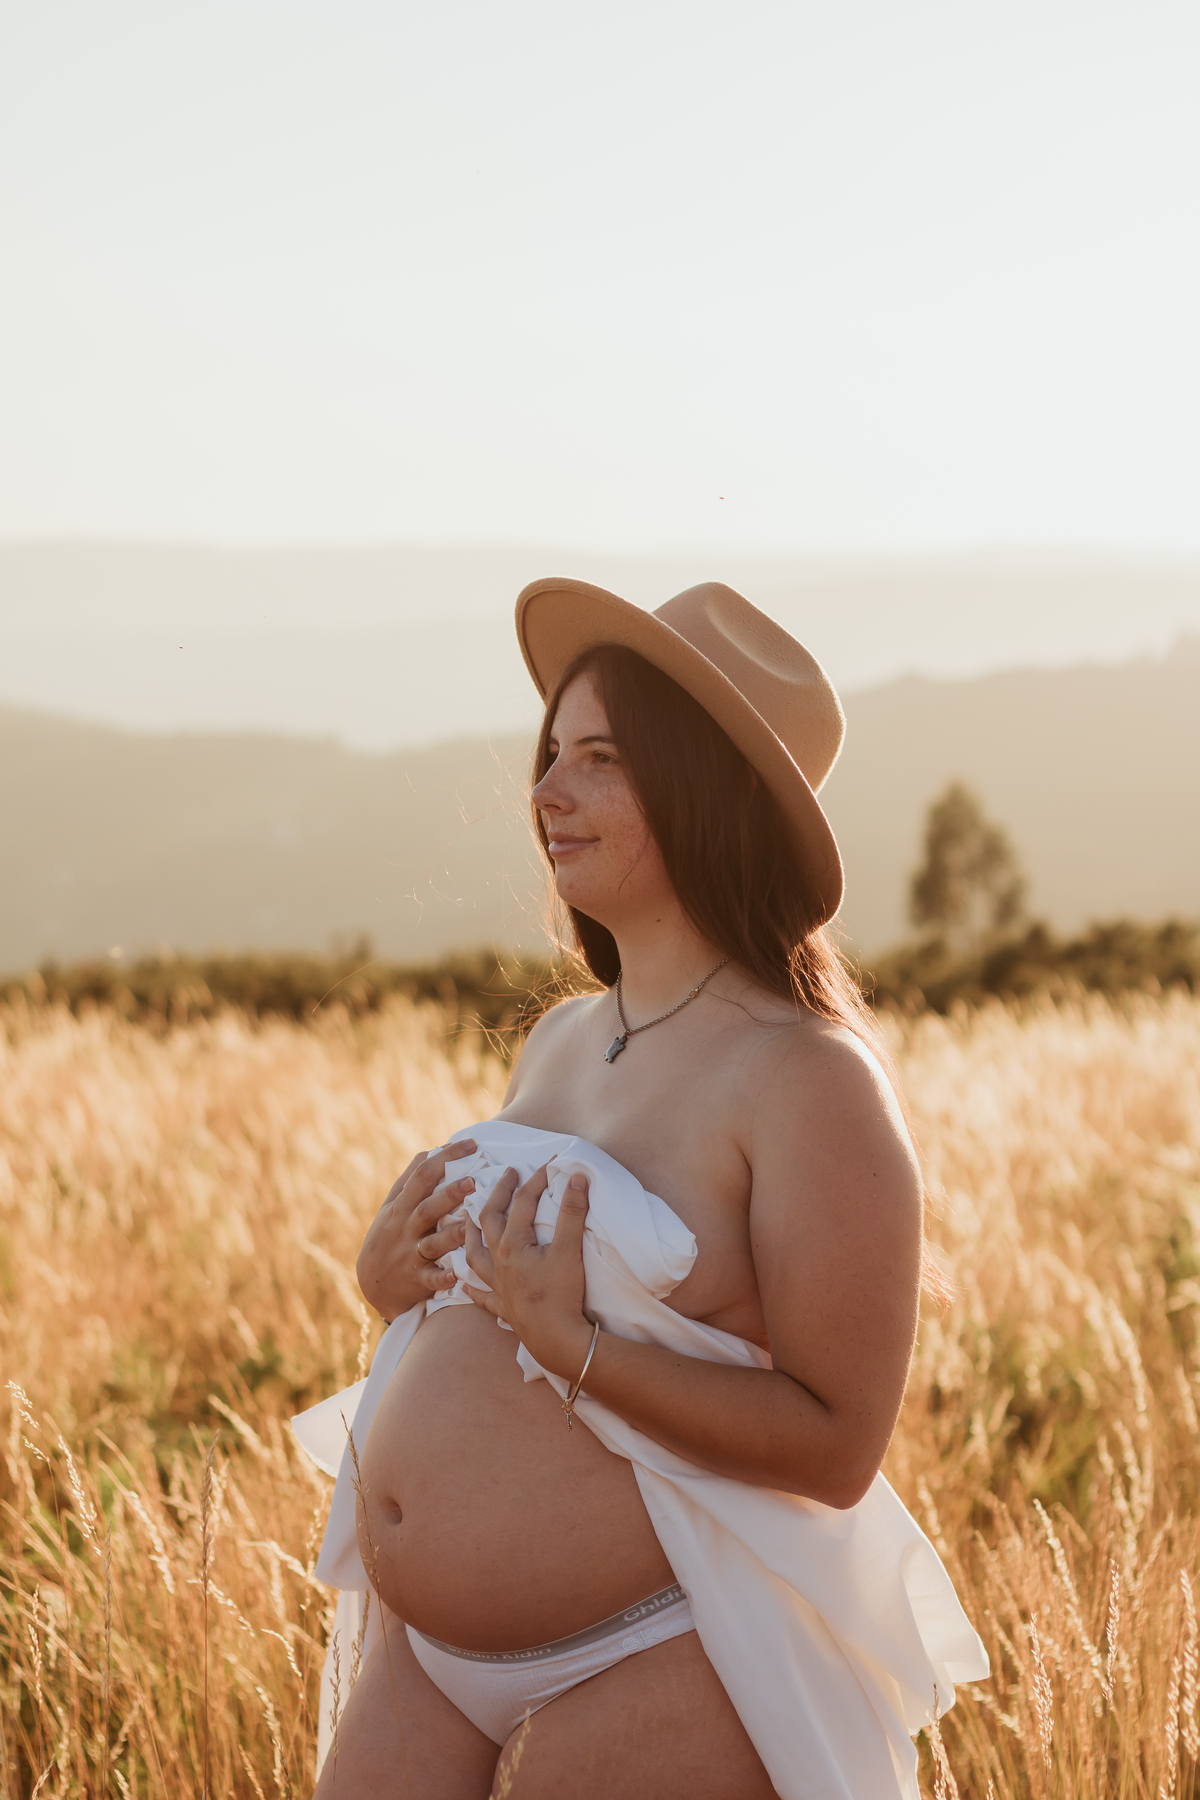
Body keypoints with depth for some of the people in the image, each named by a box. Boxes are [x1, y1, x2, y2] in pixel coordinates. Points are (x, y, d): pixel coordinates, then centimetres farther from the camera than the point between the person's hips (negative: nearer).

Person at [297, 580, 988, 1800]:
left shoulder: (808, 1080, -15)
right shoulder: (560, 1041, 9)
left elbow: (837, 1447, -18)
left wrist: (571, 1344, -24)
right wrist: (389, 1275, 1)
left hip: (655, 1669, -7)